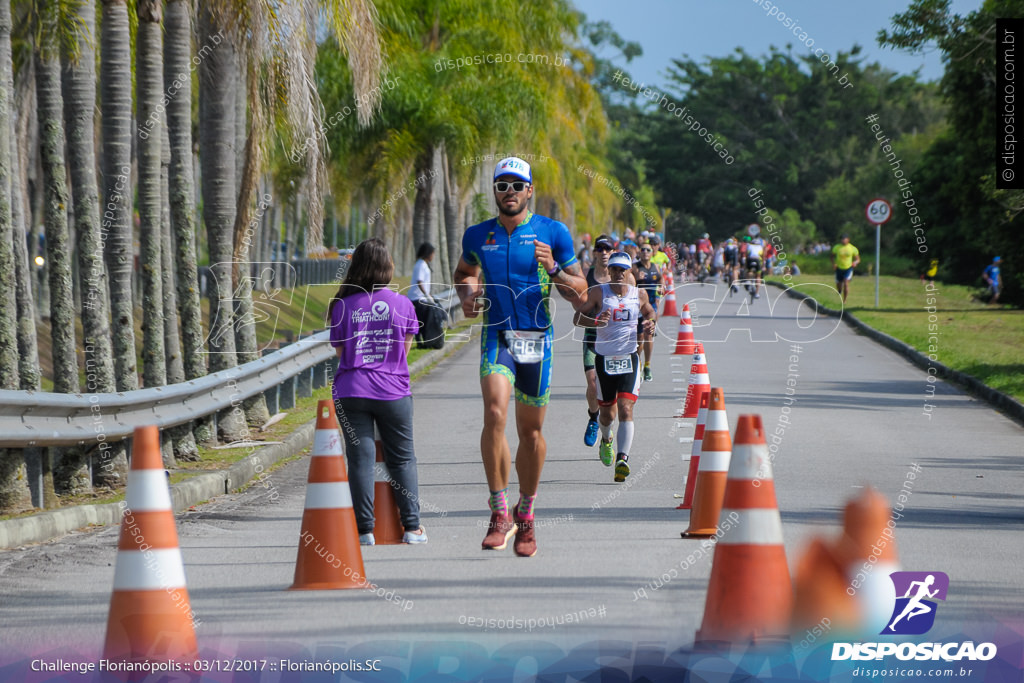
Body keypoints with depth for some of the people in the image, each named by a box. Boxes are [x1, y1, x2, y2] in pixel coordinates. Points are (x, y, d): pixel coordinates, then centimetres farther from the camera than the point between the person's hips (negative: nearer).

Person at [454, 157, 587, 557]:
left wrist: (553, 270, -17)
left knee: (531, 430, 8)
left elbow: (580, 294, 2)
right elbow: (464, 272, 26)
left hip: (537, 339, 0)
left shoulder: (553, 233, -1)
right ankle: (500, 513, -18)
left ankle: (526, 517, 26)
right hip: (496, 337, 0)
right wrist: (468, 295, 5)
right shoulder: (477, 236, 5)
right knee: (494, 414, -23)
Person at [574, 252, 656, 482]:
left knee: (626, 409, -18)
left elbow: (649, 312, 23)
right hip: (604, 358, 1)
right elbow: (577, 317, -3)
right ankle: (606, 440, 48)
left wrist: (650, 323, 0)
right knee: (607, 412, 13)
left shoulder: (639, 295, 3)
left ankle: (622, 459, -27)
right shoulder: (600, 294, -2)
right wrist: (595, 321, -23)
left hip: (629, 359, 0)